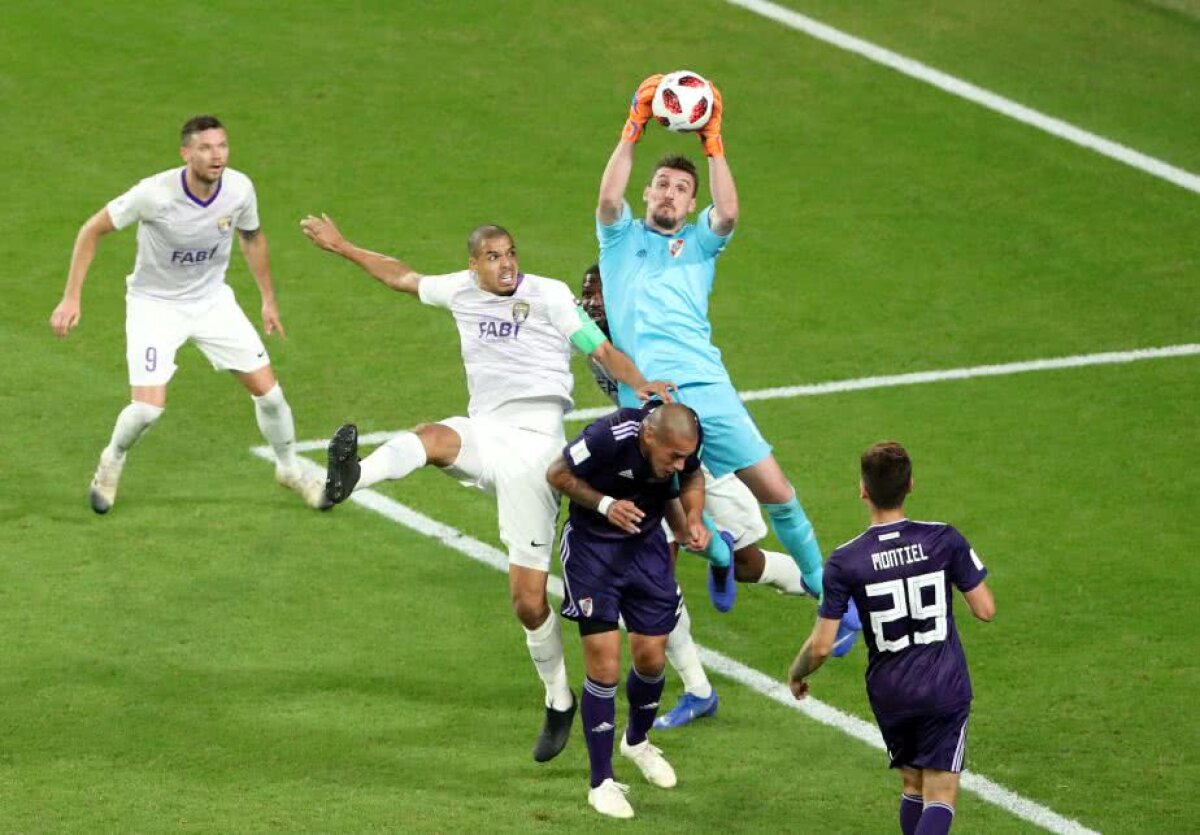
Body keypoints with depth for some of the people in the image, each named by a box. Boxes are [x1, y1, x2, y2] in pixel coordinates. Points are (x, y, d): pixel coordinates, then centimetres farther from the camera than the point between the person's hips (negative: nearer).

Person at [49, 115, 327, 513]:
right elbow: (93, 230, -15)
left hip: (213, 300, 4)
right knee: (148, 407, -17)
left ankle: (289, 469, 28)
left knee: (268, 390, 0)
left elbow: (252, 238, 7)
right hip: (155, 303, -4)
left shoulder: (239, 189, -16)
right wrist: (71, 297, -16)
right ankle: (112, 462, 17)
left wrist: (268, 299, 12)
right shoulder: (155, 194, -29)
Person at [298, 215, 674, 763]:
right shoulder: (461, 291, 12)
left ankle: (558, 700, 11)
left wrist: (640, 384, -21)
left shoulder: (549, 295, 0)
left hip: (532, 440, -4)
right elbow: (402, 277, 27)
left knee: (528, 596, -6)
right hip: (483, 431, 4)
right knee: (430, 439, -35)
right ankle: (349, 477, -64)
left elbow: (602, 350, -2)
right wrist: (341, 247, 32)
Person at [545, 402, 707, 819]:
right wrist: (605, 505, -27)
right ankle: (602, 783, 3)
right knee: (604, 665, -9)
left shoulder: (687, 438, -18)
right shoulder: (609, 436, -33)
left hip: (647, 542, 5)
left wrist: (693, 518, -11)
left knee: (652, 657, 7)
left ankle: (637, 741, 38)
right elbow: (557, 474, -16)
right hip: (592, 545, -5)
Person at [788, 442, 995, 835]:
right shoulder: (944, 540, -11)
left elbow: (821, 644, -9)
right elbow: (985, 610, -5)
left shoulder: (844, 562, -11)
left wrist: (796, 674, 12)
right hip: (946, 687, -1)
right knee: (940, 795, -1)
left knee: (912, 786, 21)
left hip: (890, 694, 1)